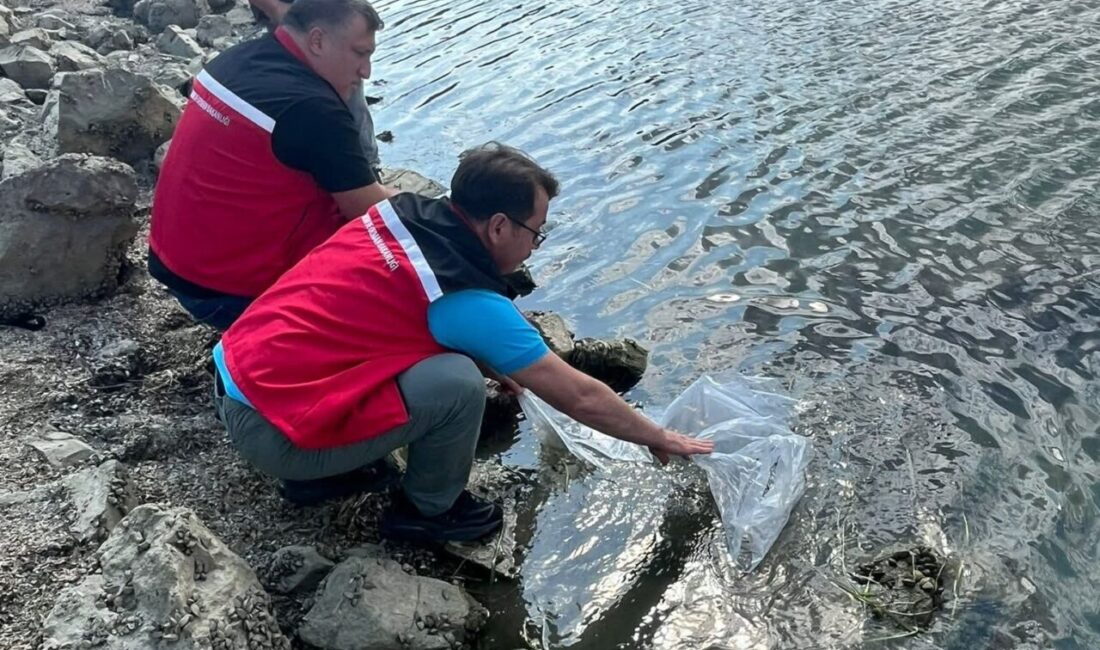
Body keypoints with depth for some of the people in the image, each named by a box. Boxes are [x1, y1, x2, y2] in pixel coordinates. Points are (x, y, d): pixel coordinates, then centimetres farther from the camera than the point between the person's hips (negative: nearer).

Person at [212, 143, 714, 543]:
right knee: (457, 383, -18)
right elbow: (580, 398, -8)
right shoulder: (470, 302, -18)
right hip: (272, 434, -8)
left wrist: (494, 361, 23)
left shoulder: (405, 210, 1)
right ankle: (428, 510, 9)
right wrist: (659, 438, 7)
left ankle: (340, 459, 23)